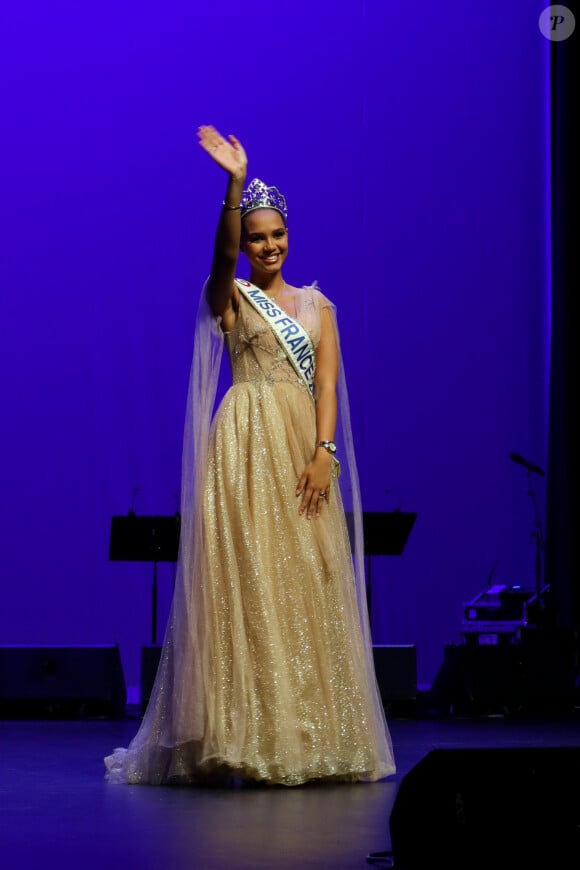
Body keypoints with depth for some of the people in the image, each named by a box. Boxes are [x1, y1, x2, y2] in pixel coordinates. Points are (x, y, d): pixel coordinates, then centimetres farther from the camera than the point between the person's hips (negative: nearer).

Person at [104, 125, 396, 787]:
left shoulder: (315, 304, 15)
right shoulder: (227, 296, 5)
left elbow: (327, 383, 5)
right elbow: (223, 252, -17)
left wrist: (323, 453, -10)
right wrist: (235, 182, -32)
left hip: (306, 452, 4)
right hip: (247, 449, -4)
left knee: (307, 588, 3)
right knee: (248, 582, -9)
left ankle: (310, 739, 7)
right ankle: (250, 737, -9)